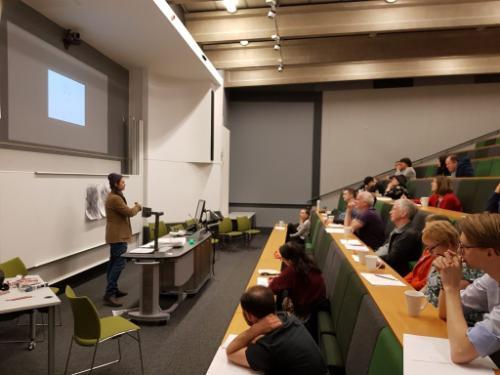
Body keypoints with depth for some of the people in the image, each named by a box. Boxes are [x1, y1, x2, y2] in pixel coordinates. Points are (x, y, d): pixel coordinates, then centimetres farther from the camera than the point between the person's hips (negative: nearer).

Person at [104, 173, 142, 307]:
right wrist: (137, 207, -1)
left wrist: (135, 208, 8)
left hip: (115, 235, 11)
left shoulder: (113, 196, 15)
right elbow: (129, 212, -18)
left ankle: (113, 290, 25)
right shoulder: (115, 198, -21)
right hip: (118, 235, -11)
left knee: (113, 263, 15)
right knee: (119, 264, -11)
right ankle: (109, 295, -10)